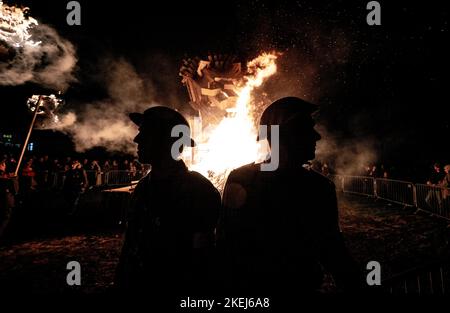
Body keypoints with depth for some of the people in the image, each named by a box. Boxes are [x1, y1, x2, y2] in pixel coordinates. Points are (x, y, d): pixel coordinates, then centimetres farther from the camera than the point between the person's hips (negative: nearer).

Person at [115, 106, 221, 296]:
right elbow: (131, 243, 10)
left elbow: (200, 261, -15)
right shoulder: (143, 186, 4)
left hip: (173, 288, -6)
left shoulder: (199, 190, -17)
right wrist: (121, 283, 8)